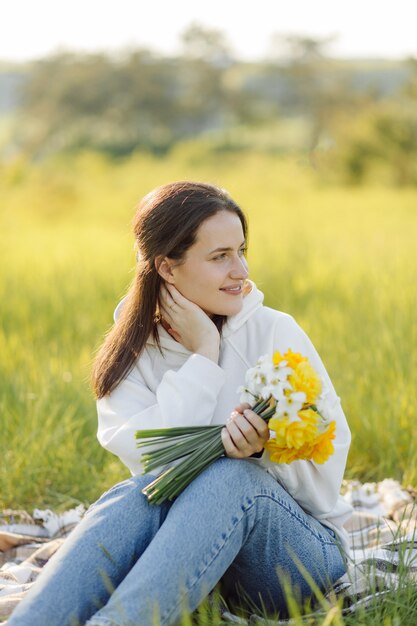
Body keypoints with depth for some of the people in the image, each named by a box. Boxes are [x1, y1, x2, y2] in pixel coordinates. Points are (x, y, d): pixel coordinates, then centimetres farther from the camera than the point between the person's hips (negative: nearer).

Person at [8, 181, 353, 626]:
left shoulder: (275, 333, -3)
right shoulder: (131, 352, 2)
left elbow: (329, 460, -5)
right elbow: (154, 462, -14)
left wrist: (264, 447, -25)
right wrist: (202, 356, -14)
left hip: (303, 548, -1)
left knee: (231, 476, -33)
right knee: (136, 495, -30)